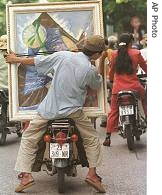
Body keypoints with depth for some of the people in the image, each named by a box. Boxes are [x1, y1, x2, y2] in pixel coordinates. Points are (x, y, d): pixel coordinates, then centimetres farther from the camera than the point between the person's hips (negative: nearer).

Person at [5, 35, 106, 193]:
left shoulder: (63, 56, -4)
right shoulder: (90, 70, -9)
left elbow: (35, 61, 5)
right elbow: (97, 85, 13)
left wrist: (15, 59, 20)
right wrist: (101, 68, 28)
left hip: (49, 109, 2)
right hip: (73, 111, -1)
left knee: (28, 138, 12)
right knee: (92, 139, 17)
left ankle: (26, 175, 2)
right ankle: (92, 174, 9)